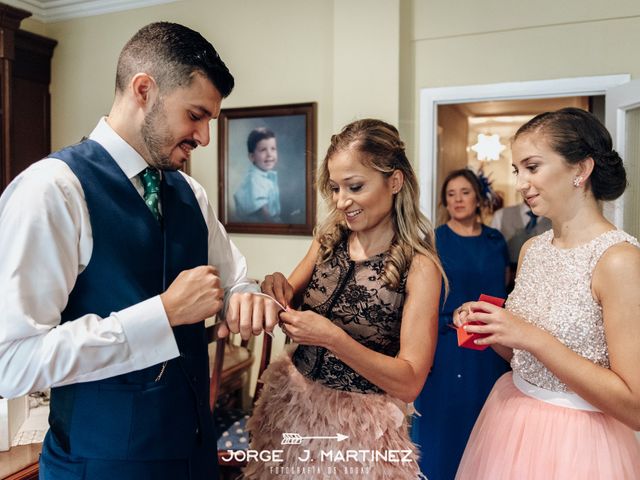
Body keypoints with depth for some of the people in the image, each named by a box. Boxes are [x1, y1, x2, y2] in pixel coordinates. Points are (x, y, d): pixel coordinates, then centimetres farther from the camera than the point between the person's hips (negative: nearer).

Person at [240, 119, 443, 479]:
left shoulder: (418, 266, -18)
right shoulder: (328, 239, -4)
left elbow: (410, 382, -19)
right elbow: (289, 300, 5)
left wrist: (333, 338, -29)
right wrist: (277, 291, -16)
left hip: (359, 425, -4)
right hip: (291, 401, 5)